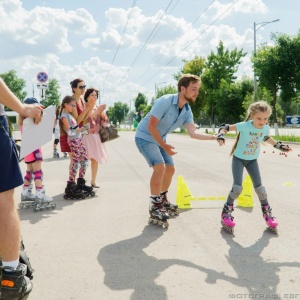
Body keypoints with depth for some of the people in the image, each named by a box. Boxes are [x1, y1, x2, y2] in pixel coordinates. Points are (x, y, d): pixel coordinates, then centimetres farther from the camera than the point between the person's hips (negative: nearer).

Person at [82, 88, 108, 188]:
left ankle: (93, 181, 18)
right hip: (86, 136, -5)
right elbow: (84, 120, -18)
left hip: (97, 136, 5)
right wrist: (97, 112, -21)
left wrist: (102, 113, -8)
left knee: (95, 159, 7)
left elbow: (105, 122, 10)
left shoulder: (99, 107, 12)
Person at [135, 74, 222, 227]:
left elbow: (193, 133, -11)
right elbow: (151, 126, -26)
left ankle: (162, 201, 31)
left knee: (170, 169, 10)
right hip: (145, 137, -8)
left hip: (160, 139, 8)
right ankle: (154, 208, -11)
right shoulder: (165, 101, -27)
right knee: (160, 167, -22)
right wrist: (164, 146, -23)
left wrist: (214, 137, -23)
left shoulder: (187, 111, -5)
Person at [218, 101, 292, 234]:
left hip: (252, 160, 4)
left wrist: (279, 145, 15)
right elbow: (225, 127, -24)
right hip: (238, 159, -4)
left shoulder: (266, 128, -12)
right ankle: (226, 213, 3)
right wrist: (221, 135, -44)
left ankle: (267, 212, 25)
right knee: (237, 188, -15)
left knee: (259, 187, 5)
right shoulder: (244, 126, -28)